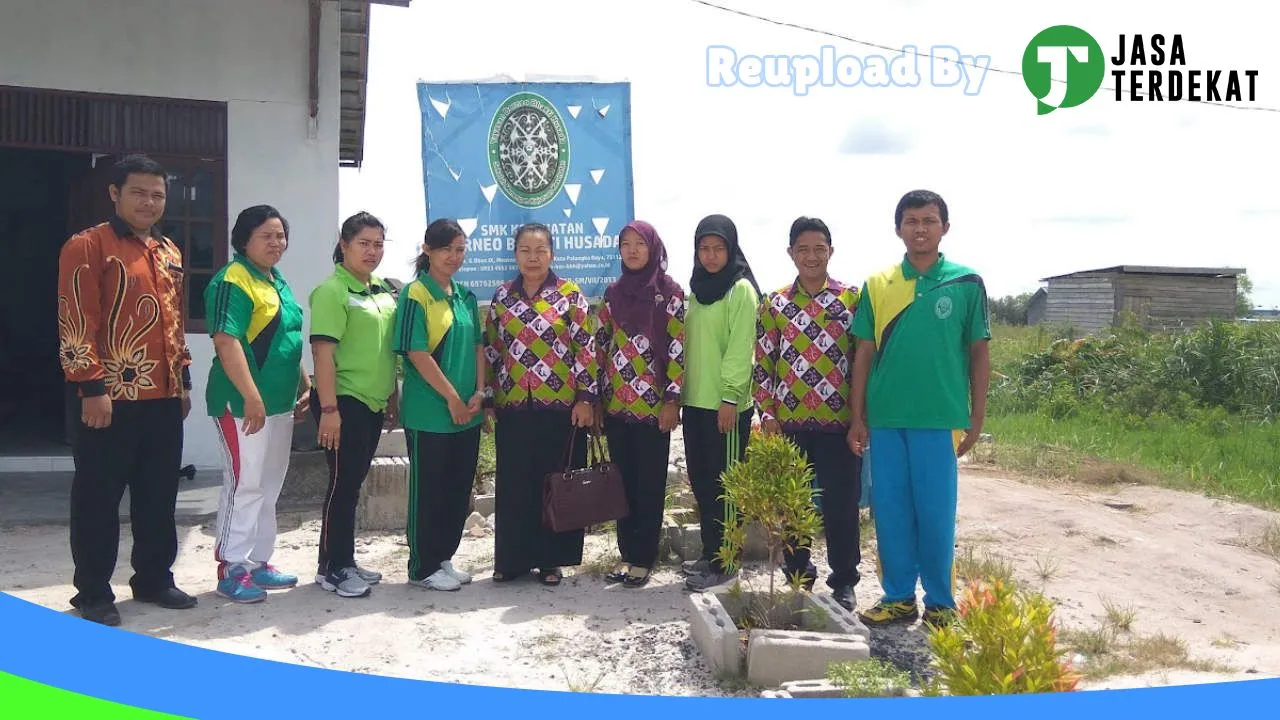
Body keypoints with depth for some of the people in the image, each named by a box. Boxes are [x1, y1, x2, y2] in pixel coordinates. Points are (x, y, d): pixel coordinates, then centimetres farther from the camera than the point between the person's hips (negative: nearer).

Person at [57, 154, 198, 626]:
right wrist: (91, 388, -17)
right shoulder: (88, 247, -6)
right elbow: (75, 323, -11)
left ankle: (154, 579, 26)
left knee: (159, 494, 13)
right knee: (99, 498, 3)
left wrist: (183, 382, 18)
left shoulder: (169, 253, 16)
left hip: (163, 398, 7)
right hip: (111, 398, -7)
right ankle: (93, 592, 15)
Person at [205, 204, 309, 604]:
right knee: (245, 485, -5)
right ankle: (231, 569, 5)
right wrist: (252, 397, -27)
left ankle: (257, 561, 24)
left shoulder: (278, 282, 15)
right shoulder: (233, 282, -13)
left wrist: (305, 384, 19)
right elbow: (226, 341, -22)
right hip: (244, 404, -9)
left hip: (280, 402, 9)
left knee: (269, 487, 14)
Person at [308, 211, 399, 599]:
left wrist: (392, 397, 18)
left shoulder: (383, 290, 12)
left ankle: (345, 561, 24)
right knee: (342, 483, -2)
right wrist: (328, 408, -21)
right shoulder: (332, 290, -12)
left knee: (354, 482, 14)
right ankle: (331, 568, 10)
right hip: (344, 401, -8)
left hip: (373, 402, 8)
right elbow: (323, 351, -17)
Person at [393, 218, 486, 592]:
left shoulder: (466, 296, 11)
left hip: (468, 412, 7)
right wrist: (453, 398, -14)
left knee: (459, 488, 12)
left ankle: (444, 558, 27)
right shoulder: (415, 294, -9)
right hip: (429, 413, -7)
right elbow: (417, 353, -15)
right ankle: (423, 568, 16)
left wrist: (479, 393, 0)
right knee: (428, 490, 3)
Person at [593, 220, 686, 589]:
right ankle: (627, 553, 20)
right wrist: (595, 398, 9)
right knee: (623, 480, 10)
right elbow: (601, 346, 12)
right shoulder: (613, 293, 10)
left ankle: (644, 557, 13)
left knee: (650, 483, 3)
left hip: (652, 404, -4)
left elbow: (678, 349, -7)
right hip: (616, 404, 5)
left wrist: (672, 399, -12)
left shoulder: (669, 292, -4)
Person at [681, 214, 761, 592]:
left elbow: (741, 347, -14)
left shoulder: (741, 289, -8)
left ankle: (723, 563, 6)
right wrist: (681, 390, 13)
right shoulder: (698, 289, 15)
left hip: (725, 404, -8)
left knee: (723, 483, -1)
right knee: (701, 481, 13)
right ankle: (709, 553, 24)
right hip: (696, 400, 8)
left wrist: (730, 396, -19)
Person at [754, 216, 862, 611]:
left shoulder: (852, 298, 2)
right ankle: (798, 577, 24)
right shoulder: (774, 304, 7)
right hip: (789, 421, 2)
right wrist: (767, 413, 1)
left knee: (841, 504, 3)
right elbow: (763, 362, 8)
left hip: (838, 420, -2)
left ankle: (844, 583, 17)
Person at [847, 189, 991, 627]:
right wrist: (857, 417, 5)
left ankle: (940, 602, 18)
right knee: (889, 511, 8)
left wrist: (977, 417, 1)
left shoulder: (966, 283, 1)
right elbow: (864, 353, 8)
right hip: (884, 418, 2)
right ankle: (898, 597, 21)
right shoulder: (877, 285, 6)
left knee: (935, 513, 3)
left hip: (939, 418, -2)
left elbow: (978, 352, 4)